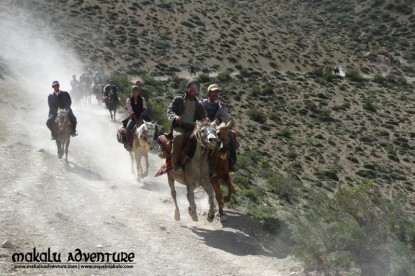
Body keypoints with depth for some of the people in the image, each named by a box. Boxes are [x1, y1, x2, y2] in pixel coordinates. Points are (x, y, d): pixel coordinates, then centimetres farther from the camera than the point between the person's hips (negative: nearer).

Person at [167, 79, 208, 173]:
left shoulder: (199, 105, 23)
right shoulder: (178, 100, 15)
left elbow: (204, 117, 16)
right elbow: (169, 111, 5)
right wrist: (175, 117, -19)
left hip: (192, 128, 3)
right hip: (179, 126, -3)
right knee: (179, 136, -38)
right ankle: (175, 164, -32)